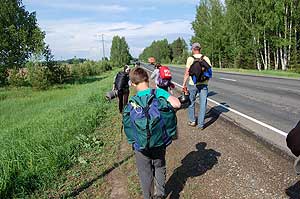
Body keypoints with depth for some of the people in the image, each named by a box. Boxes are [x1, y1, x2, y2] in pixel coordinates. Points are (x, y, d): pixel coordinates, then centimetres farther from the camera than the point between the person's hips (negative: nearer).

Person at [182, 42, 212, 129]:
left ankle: (192, 121, 27)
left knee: (191, 102, 17)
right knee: (203, 104, 5)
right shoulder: (206, 58, 2)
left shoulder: (190, 59, -4)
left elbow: (187, 73, -8)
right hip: (204, 84, 1)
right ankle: (201, 124, 6)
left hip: (192, 84, -1)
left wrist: (184, 84, -4)